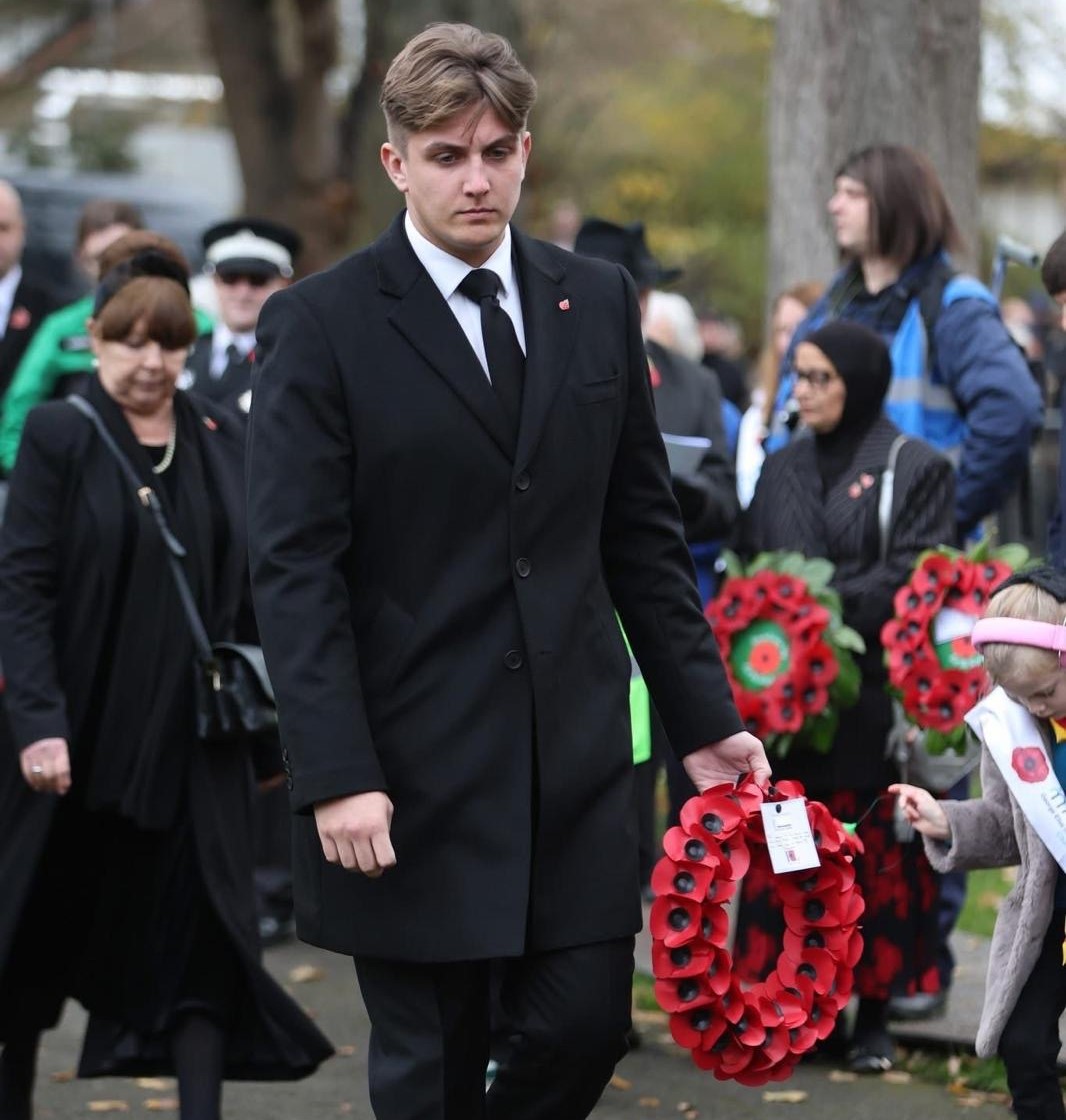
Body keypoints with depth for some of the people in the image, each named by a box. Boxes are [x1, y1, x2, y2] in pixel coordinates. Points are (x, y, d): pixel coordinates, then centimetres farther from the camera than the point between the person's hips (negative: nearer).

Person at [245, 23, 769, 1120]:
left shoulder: (598, 301, 9)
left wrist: (704, 718, 8)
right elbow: (294, 568, -9)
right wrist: (336, 776, -16)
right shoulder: (317, 325, -5)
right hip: (413, 770, -4)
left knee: (584, 1028, 2)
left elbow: (643, 531, 13)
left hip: (578, 757, 4)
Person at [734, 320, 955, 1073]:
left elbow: (914, 577, -10)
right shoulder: (781, 470, 16)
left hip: (874, 694, -4)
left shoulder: (917, 469, 0)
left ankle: (875, 1012, 6)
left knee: (877, 853, 0)